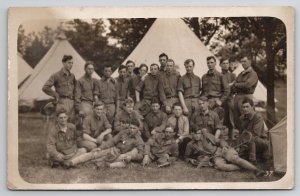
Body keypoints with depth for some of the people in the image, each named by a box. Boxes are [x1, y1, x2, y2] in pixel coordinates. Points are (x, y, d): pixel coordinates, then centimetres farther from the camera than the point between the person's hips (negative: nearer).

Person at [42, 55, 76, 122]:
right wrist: (56, 95, -5)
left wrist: (73, 96, 14)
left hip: (71, 103, 6)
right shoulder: (56, 75, -3)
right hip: (62, 103, -6)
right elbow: (45, 88, -9)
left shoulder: (72, 76, 14)